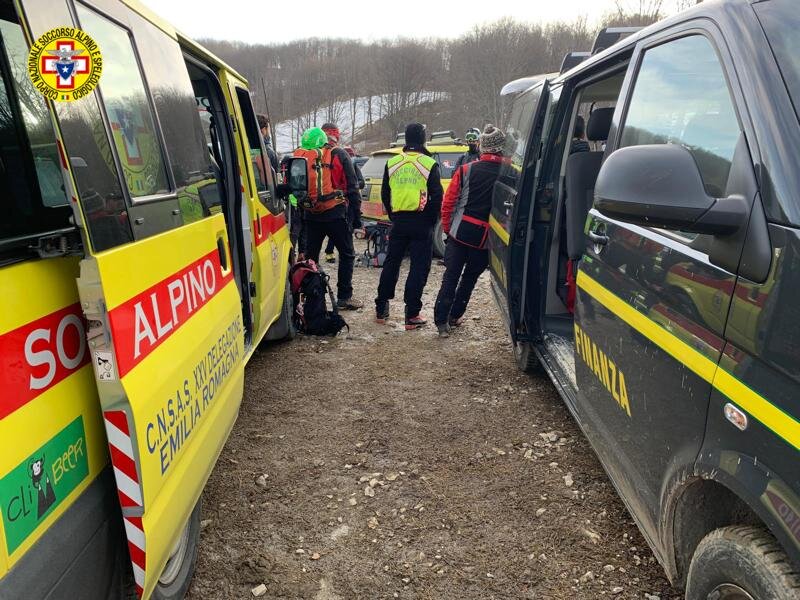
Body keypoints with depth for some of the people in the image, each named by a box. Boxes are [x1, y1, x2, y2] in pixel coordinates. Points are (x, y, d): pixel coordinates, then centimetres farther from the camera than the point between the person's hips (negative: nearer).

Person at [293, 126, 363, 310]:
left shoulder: (299, 156, 6)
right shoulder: (338, 154, -1)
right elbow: (351, 185, -2)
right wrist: (356, 210, 2)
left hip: (310, 215, 3)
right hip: (336, 213, -3)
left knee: (310, 255, 14)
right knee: (346, 254, 8)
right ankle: (344, 297, 7)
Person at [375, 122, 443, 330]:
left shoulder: (392, 163, 6)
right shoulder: (429, 164, -6)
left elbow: (385, 194, 11)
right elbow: (437, 196, -8)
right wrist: (432, 220, 4)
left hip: (398, 221, 4)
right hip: (421, 223, -4)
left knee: (391, 263, 16)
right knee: (419, 268, 2)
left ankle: (381, 309, 22)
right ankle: (411, 316, 0)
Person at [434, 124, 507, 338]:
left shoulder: (466, 170, -4)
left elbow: (448, 202, -2)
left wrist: (447, 227, 9)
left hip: (460, 232, 0)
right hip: (485, 238, 0)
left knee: (451, 276, 6)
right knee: (470, 277, 17)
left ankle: (441, 320, 0)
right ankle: (455, 316, 26)